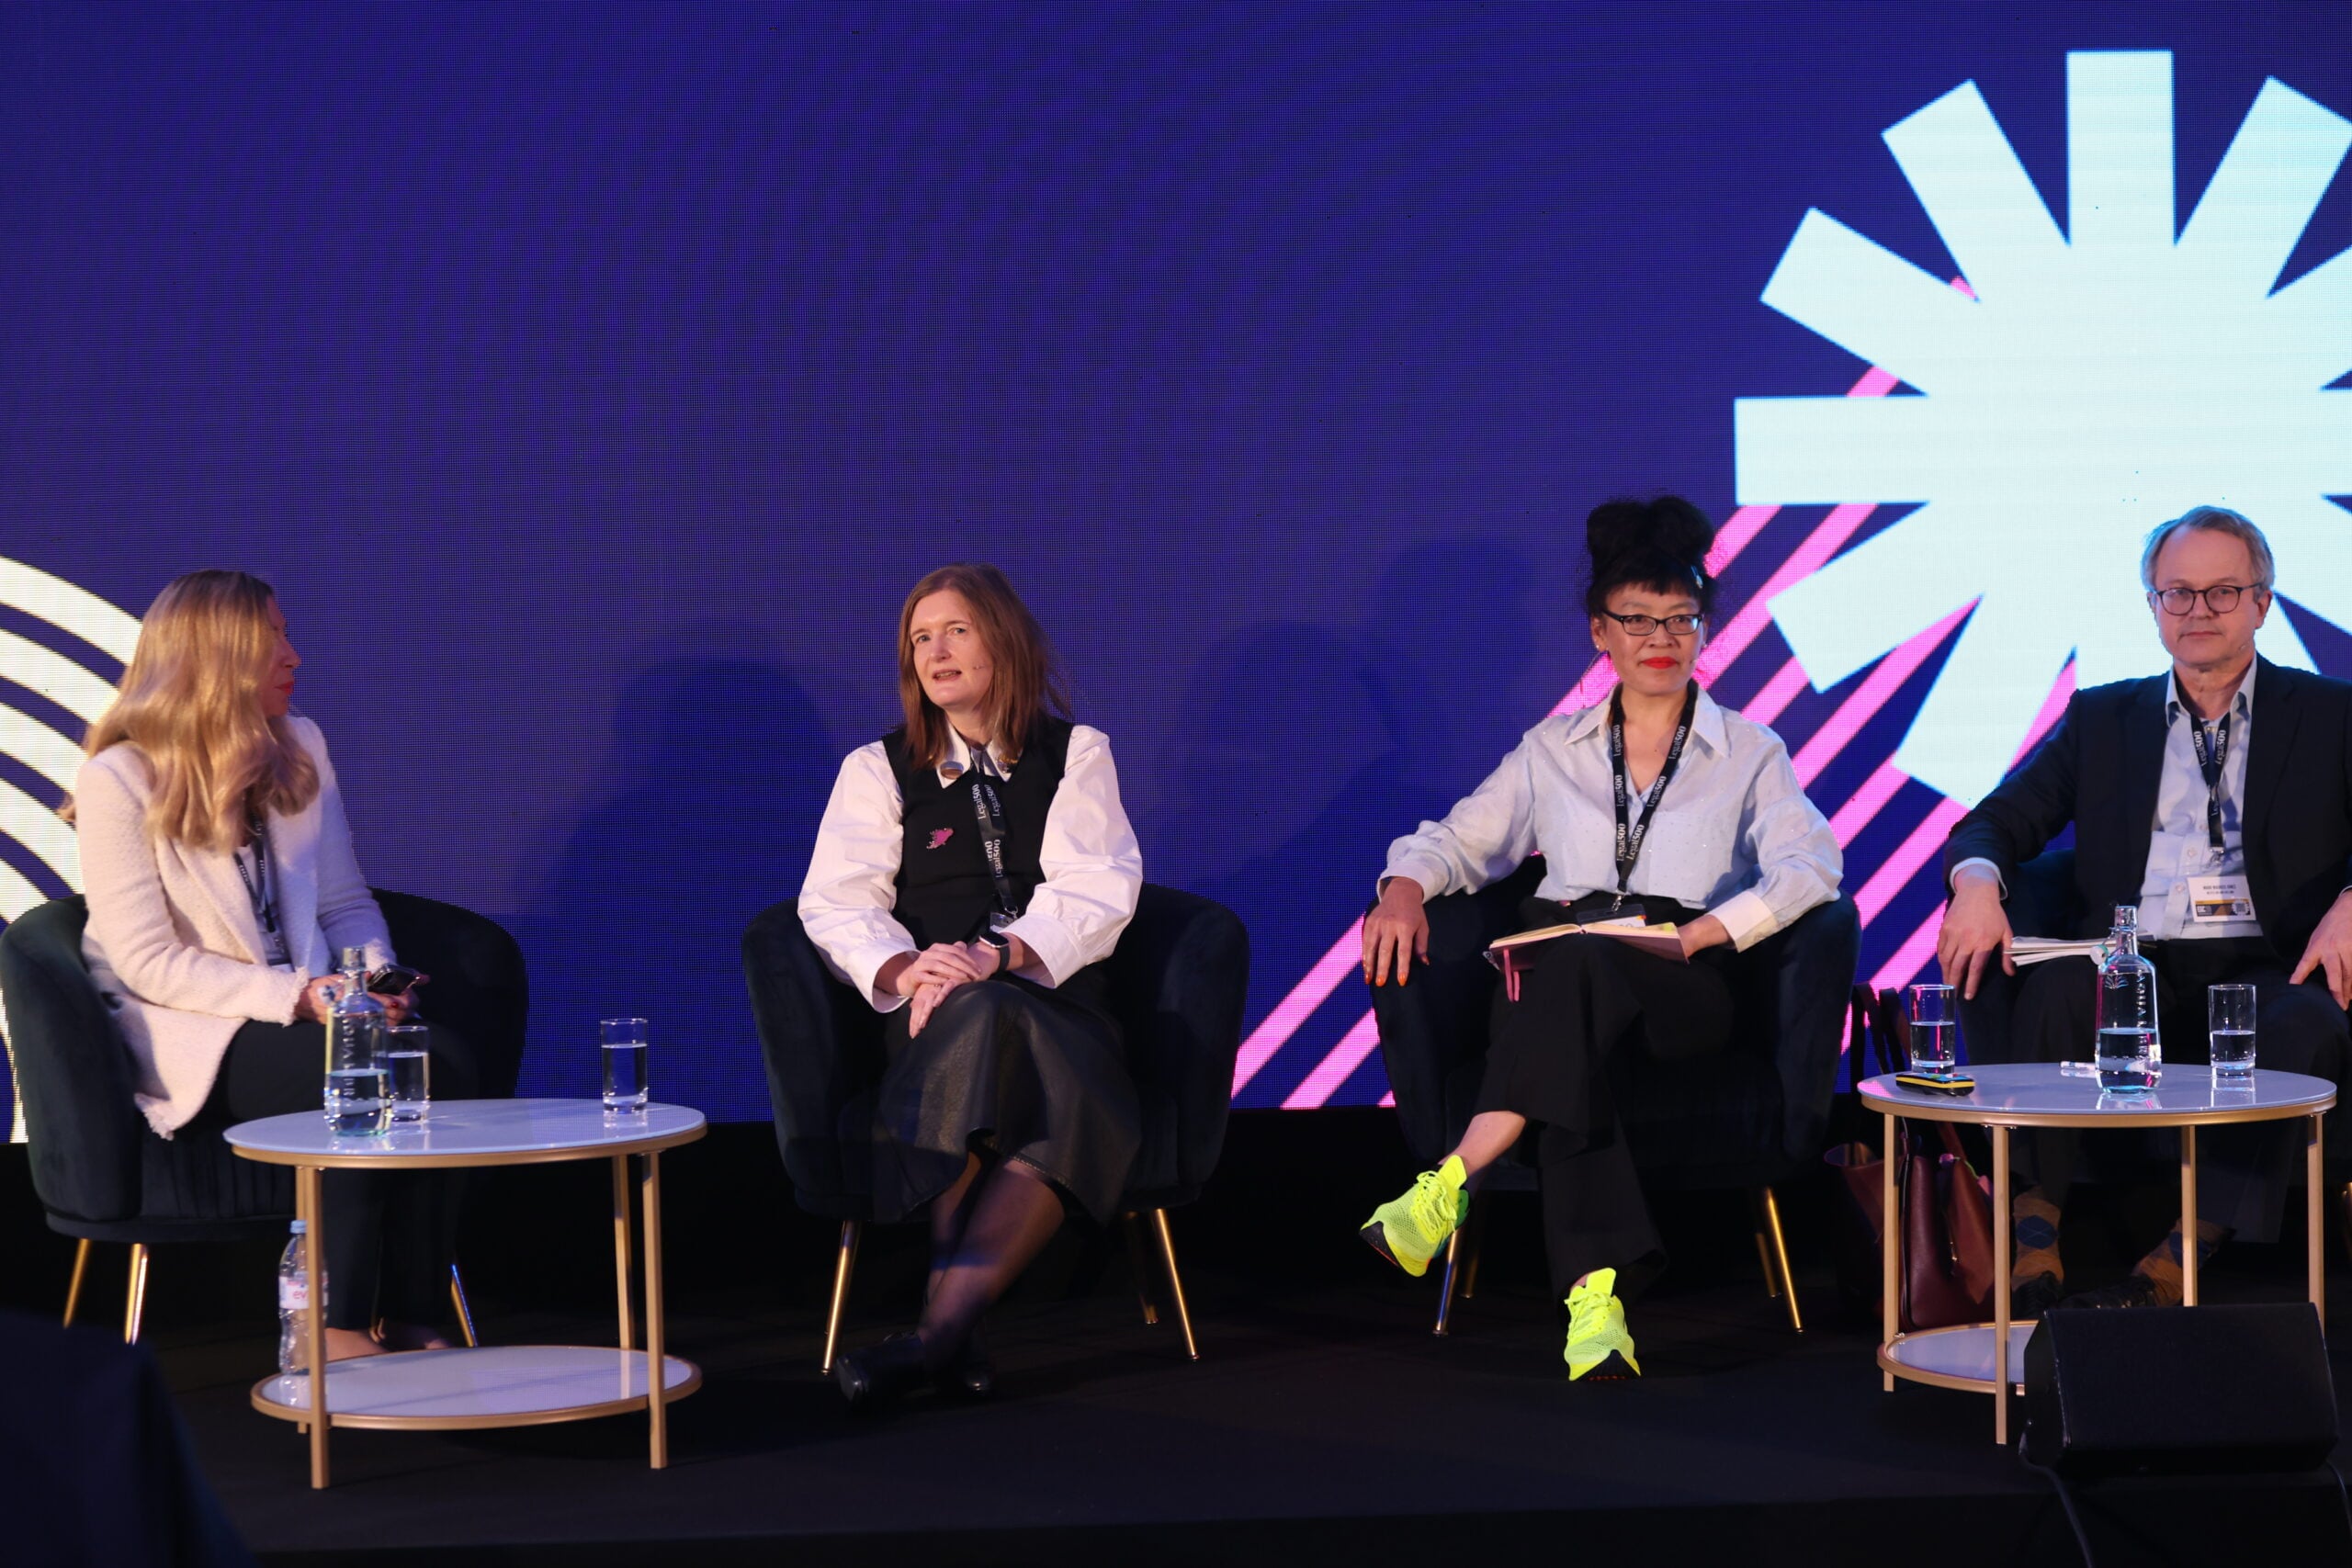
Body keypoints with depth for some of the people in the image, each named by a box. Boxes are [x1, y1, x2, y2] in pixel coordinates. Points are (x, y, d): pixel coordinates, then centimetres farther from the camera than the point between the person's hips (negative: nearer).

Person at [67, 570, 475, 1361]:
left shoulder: (300, 747, 11)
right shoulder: (119, 781, -9)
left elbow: (345, 901, 14)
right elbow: (148, 962, -14)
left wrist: (377, 974, -9)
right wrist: (295, 996, -23)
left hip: (305, 1007, 6)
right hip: (184, 1035, -6)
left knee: (446, 1059, -25)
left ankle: (409, 1323, -24)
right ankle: (335, 1329, -25)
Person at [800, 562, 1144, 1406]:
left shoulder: (1075, 753, 17)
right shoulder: (878, 769, 17)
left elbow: (1097, 889, 2)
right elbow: (835, 902, 4)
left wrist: (1001, 955, -17)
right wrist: (905, 969, -19)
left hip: (1055, 994, 1)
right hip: (939, 1012, 0)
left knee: (1074, 1100, -37)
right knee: (983, 1020, -39)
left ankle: (942, 1326, -46)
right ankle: (951, 1331, -46)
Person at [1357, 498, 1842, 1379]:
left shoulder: (1749, 752, 14)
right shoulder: (1555, 750, 23)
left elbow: (1809, 865, -2)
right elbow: (1460, 840, 22)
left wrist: (1696, 934, -17)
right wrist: (1406, 888, -3)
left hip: (1685, 988, -2)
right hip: (1556, 973, 2)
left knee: (1584, 964, -38)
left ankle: (1453, 1185, -46)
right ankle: (1596, 1294, -50)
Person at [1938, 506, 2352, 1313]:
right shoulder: (2101, 718, 20)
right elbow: (2003, 818, 13)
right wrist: (1977, 882, -11)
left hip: (2268, 968, -1)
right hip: (2133, 965, 1)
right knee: (2057, 990, -33)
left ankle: (2181, 1257, -39)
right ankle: (2032, 1240, -31)